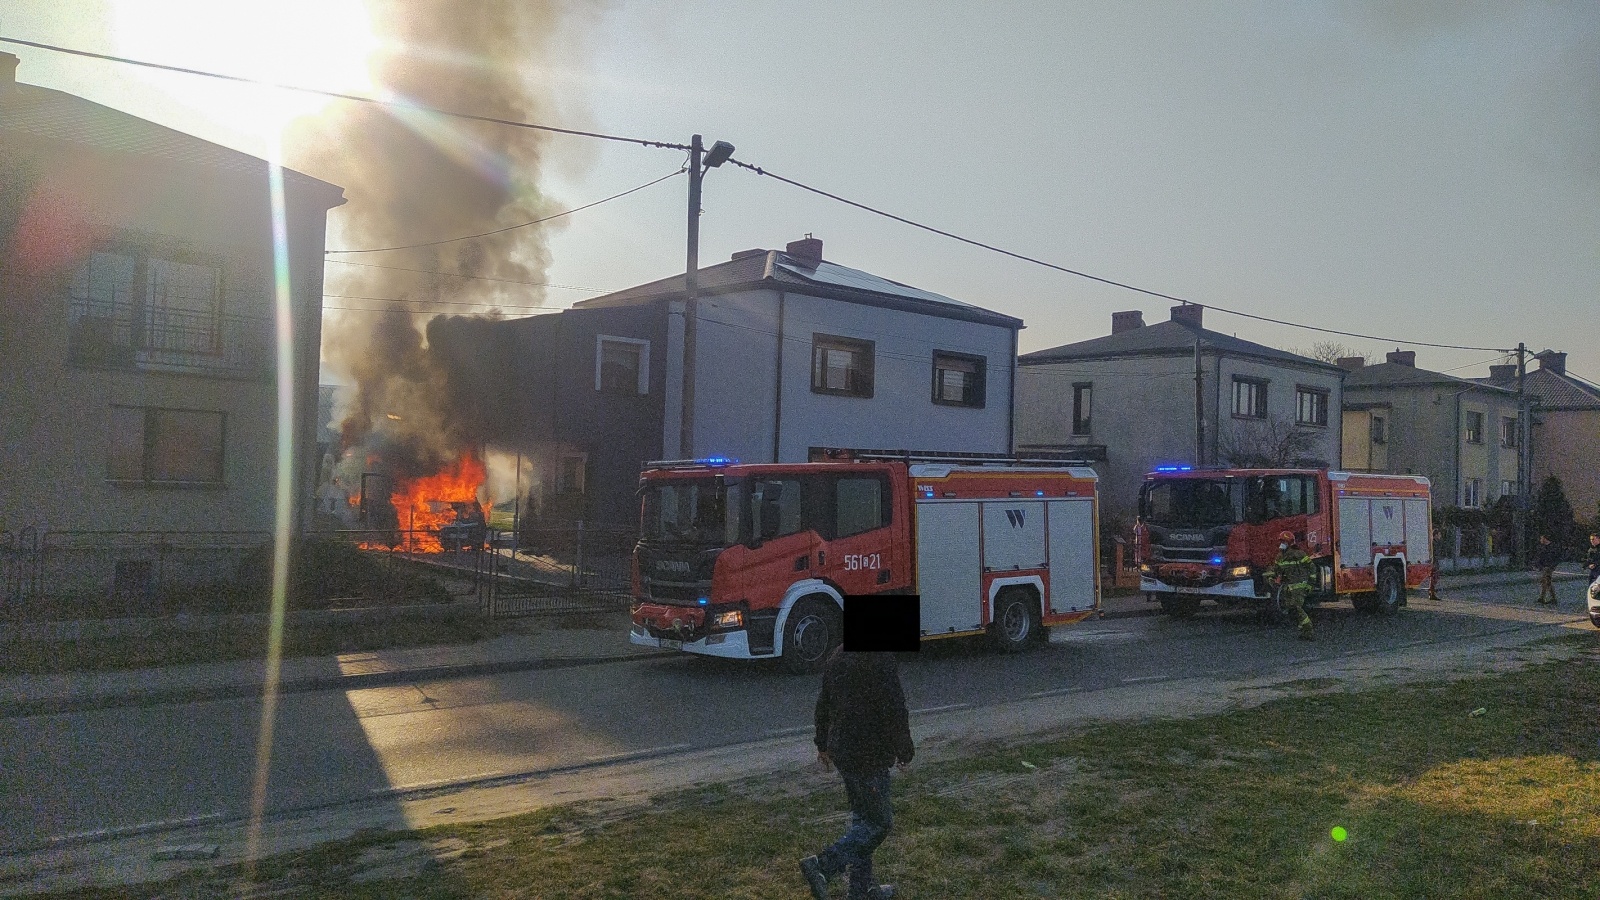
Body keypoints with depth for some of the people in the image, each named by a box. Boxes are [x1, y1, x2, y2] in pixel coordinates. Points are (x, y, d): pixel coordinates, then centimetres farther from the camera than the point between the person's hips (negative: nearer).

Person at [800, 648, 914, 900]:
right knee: (879, 822, 3)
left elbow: (823, 705, 15)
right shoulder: (882, 661, -20)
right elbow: (895, 711, -19)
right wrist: (904, 752, -5)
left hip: (842, 752, 9)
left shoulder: (837, 657, 7)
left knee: (863, 818, 19)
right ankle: (822, 865, -7)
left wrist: (823, 745, 25)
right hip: (870, 756, -9)